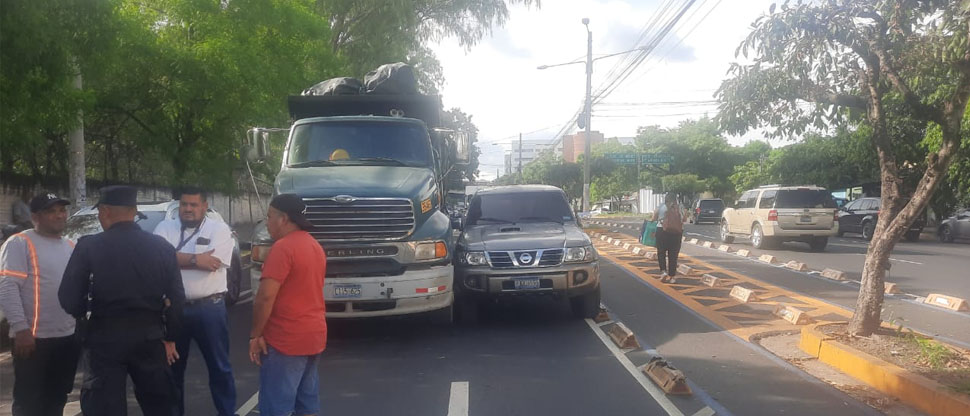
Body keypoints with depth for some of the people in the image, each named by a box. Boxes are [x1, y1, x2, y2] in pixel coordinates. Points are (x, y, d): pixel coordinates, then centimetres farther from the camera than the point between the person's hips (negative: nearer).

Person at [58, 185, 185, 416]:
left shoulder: (89, 246, -8)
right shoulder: (162, 246, 1)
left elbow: (68, 298, -5)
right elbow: (176, 298, 2)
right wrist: (170, 338, 13)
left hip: (104, 337, -3)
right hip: (150, 336, 3)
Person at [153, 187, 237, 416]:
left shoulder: (219, 229, -1)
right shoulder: (165, 228, 7)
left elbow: (210, 264, -14)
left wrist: (175, 257, -9)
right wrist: (195, 259, -15)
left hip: (209, 309, -3)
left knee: (219, 366, 7)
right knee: (172, 366, 16)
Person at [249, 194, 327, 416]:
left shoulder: (283, 247, -15)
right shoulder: (315, 245, 13)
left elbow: (266, 296, -21)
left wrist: (255, 334, -11)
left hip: (286, 339, -9)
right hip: (314, 335, 9)